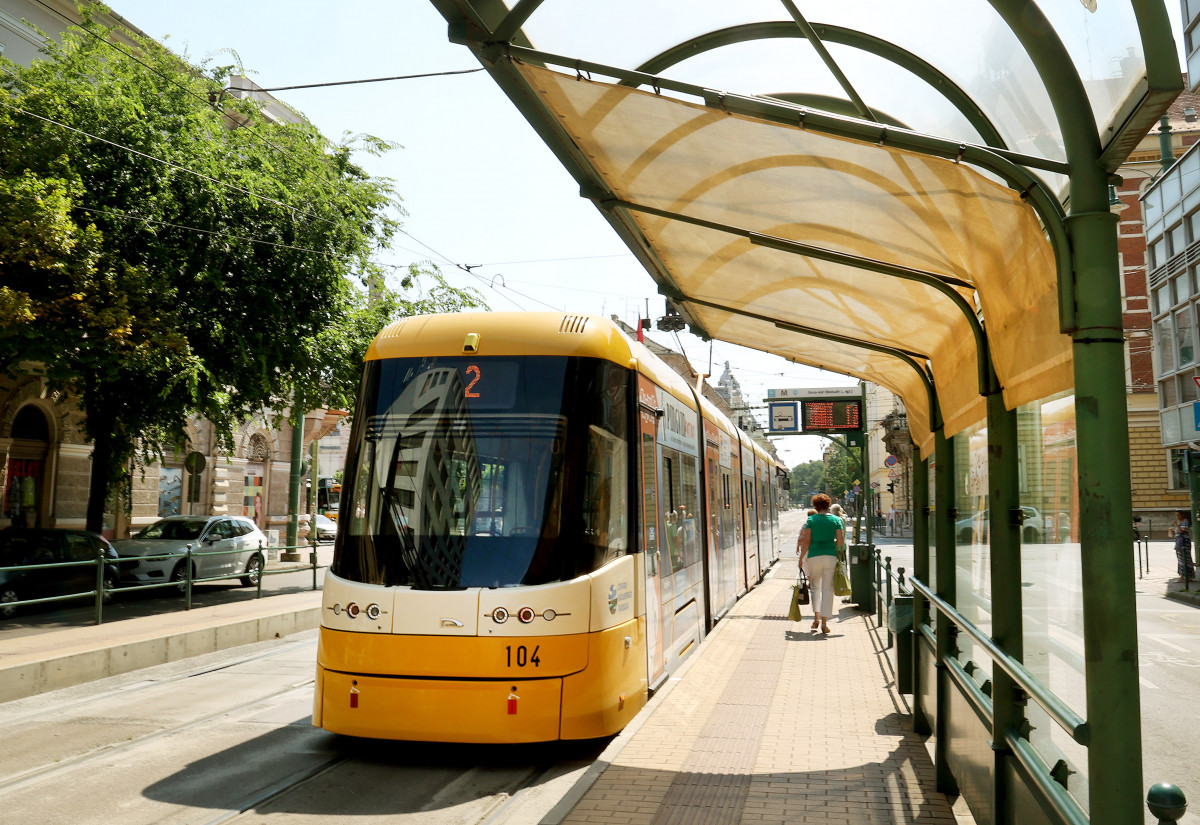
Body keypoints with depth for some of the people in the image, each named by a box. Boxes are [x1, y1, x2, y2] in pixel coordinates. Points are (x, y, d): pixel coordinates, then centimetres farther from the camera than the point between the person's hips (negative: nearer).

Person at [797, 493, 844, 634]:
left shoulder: (811, 519, -2)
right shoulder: (836, 520, 3)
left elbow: (806, 541, -5)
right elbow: (840, 541, -3)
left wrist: (801, 557, 3)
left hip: (814, 556, -1)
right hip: (831, 556, 1)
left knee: (815, 587, 15)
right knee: (827, 589, 5)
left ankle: (817, 618, 8)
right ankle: (824, 622, 2)